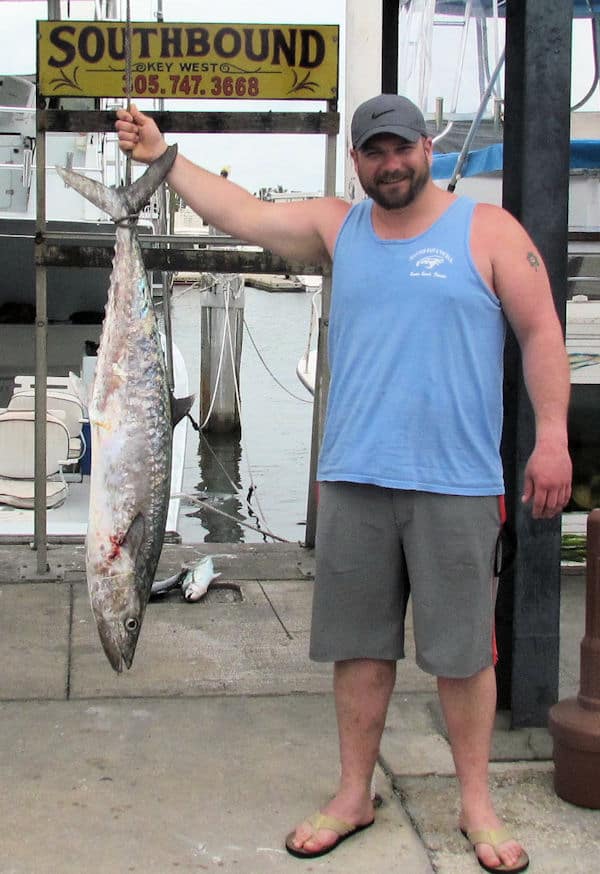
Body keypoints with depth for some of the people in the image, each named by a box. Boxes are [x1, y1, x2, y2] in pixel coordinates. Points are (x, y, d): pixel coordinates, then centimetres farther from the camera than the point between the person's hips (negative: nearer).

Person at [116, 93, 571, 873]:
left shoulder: (487, 231, 1)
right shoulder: (338, 227, 12)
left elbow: (541, 333, -1)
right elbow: (242, 213, 9)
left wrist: (552, 436, -8)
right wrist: (162, 157, 4)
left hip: (455, 483, -3)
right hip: (352, 480, 4)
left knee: (462, 649, 4)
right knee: (359, 645, 10)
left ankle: (477, 804, 19)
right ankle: (354, 796, 24)